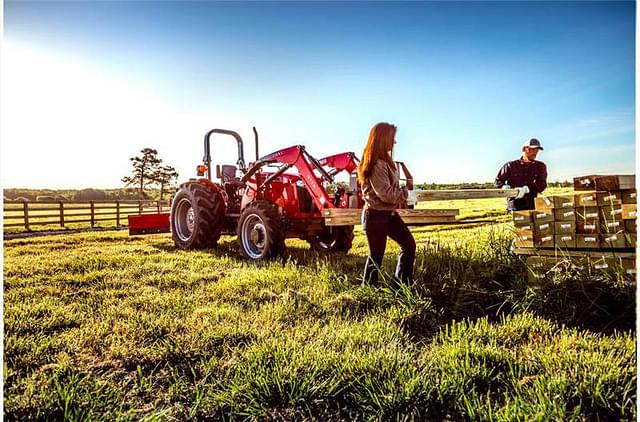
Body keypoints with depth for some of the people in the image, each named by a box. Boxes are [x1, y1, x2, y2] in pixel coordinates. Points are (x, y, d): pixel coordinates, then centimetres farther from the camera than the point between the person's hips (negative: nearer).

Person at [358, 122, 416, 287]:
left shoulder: (385, 160, 10)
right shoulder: (376, 164, -21)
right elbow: (385, 193, -24)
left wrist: (400, 196, 4)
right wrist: (405, 193, -10)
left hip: (389, 213, 10)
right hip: (376, 215, -10)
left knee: (409, 244, 10)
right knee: (376, 254, 3)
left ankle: (402, 283, 21)